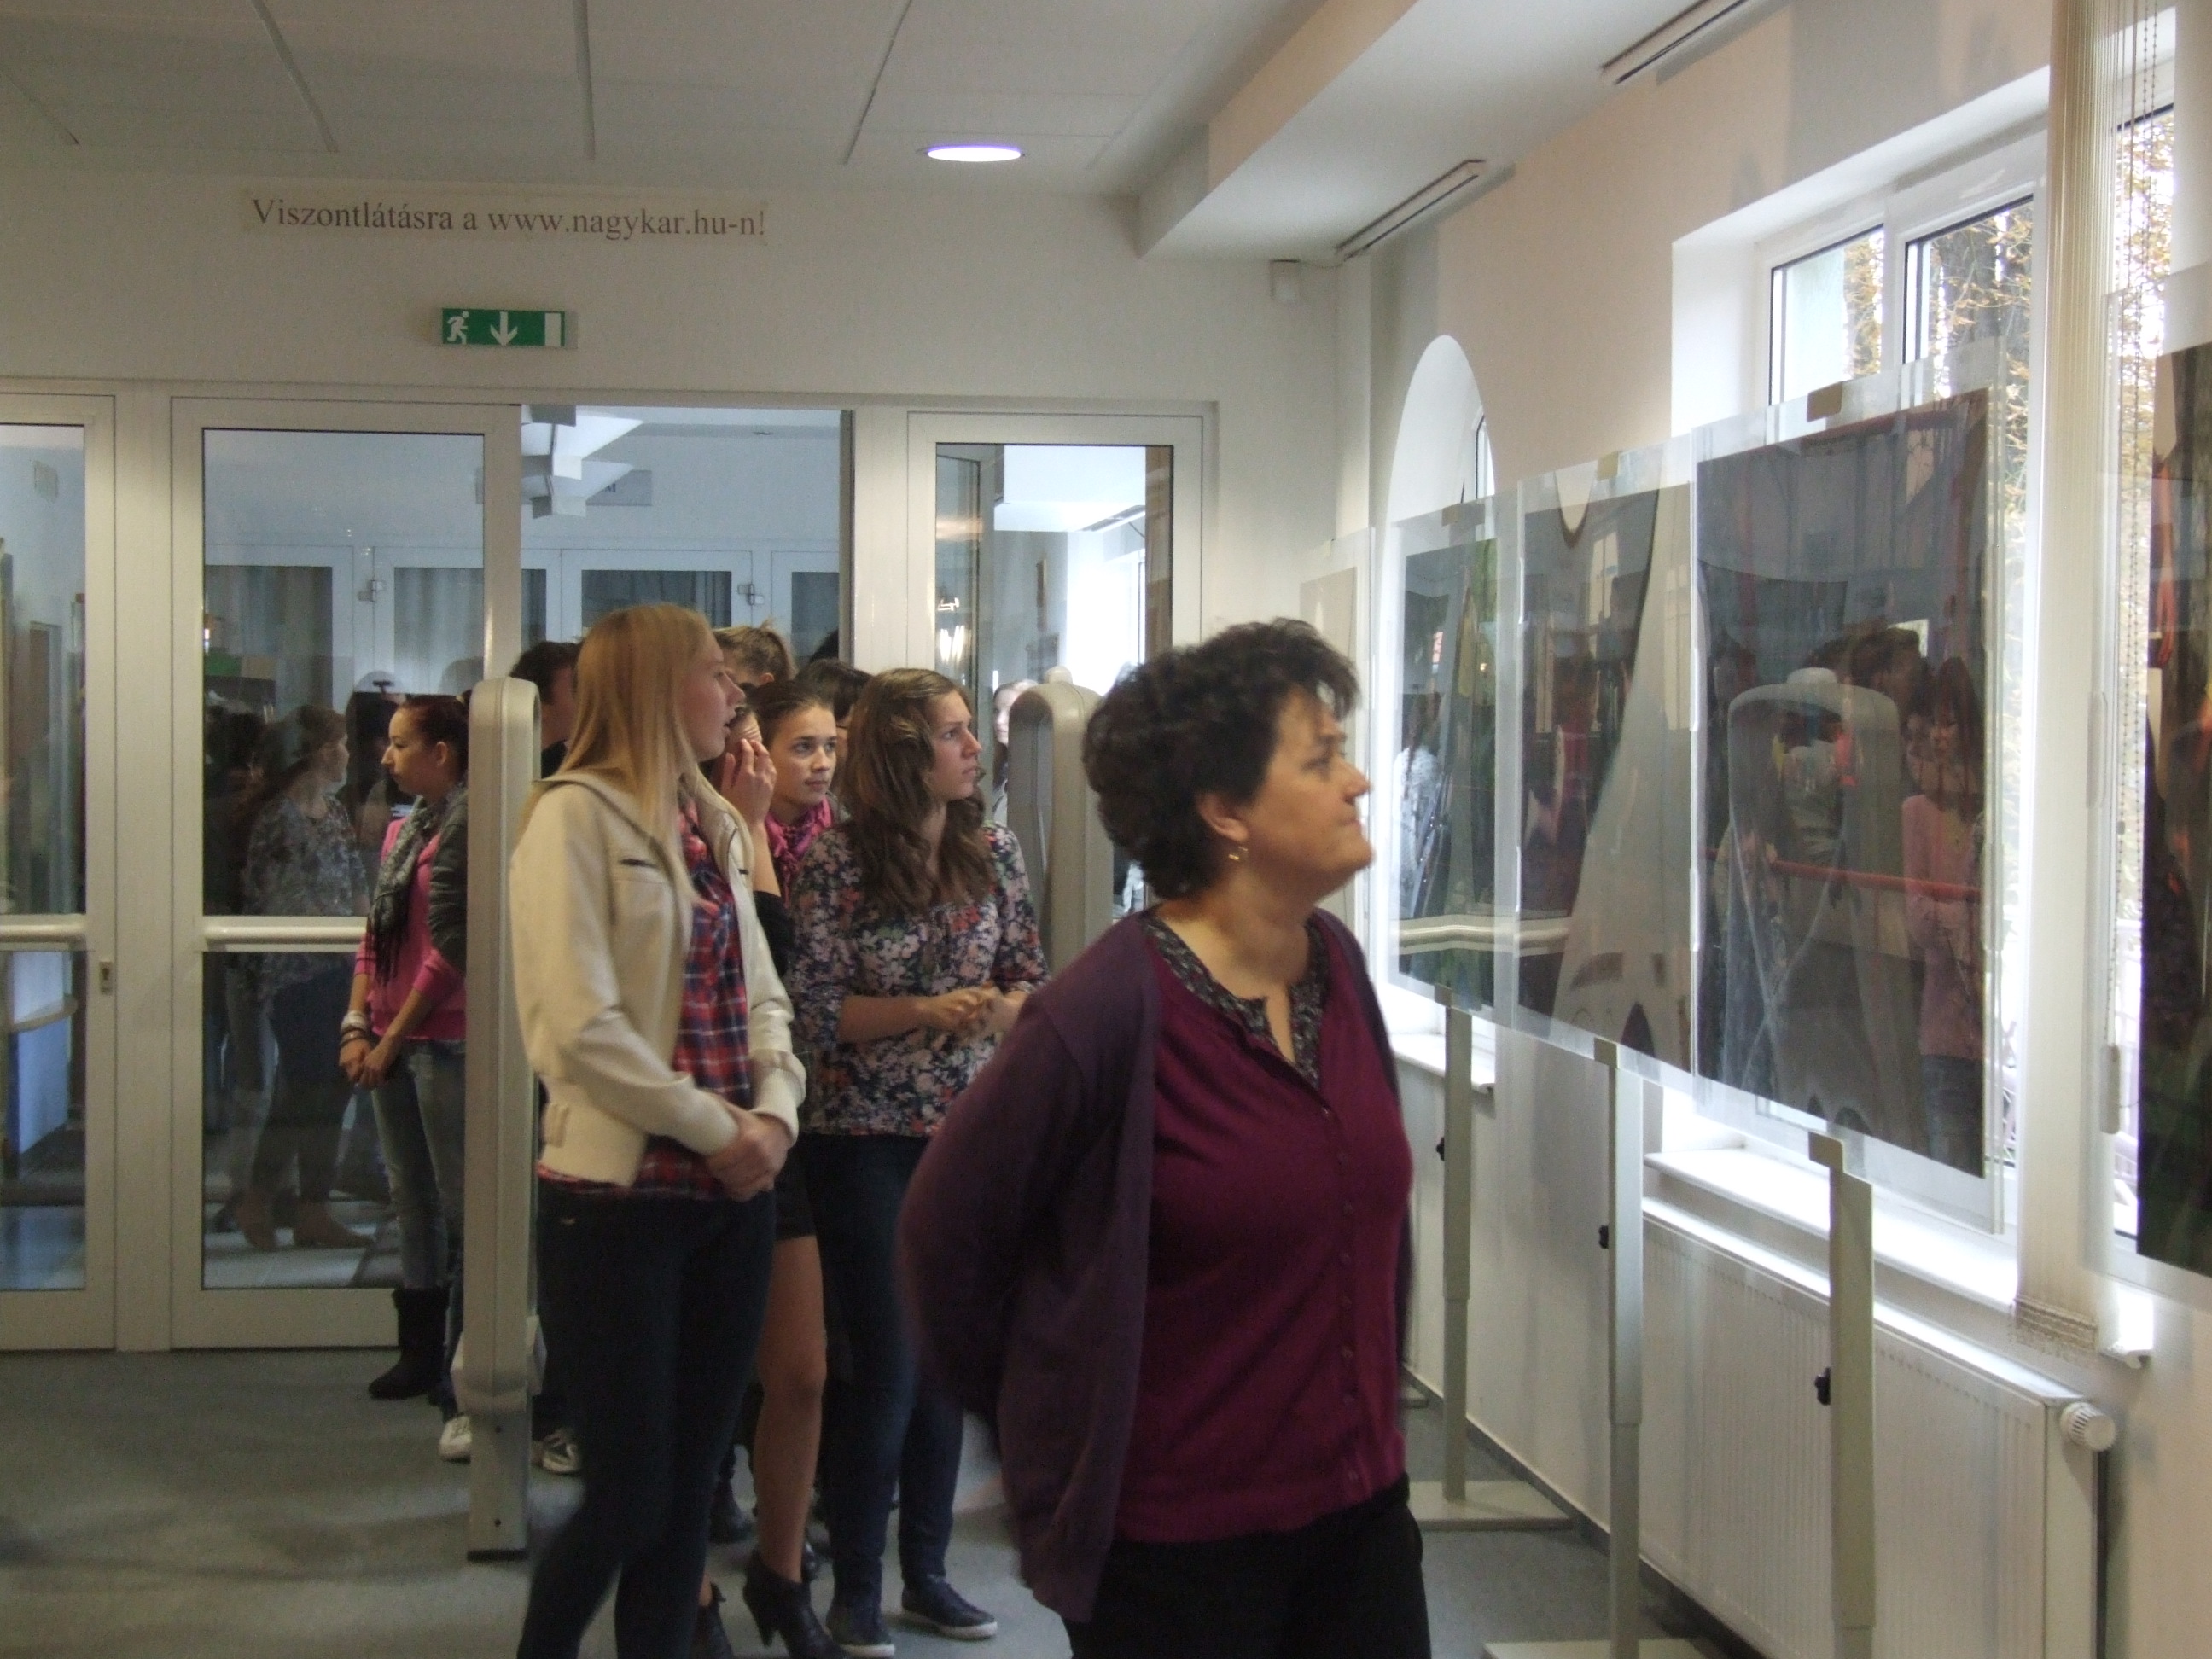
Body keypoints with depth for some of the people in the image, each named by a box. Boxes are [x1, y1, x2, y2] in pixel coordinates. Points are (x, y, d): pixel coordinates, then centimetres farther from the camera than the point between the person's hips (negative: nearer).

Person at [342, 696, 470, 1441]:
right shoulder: (403, 831, 15)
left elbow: (452, 952, -15)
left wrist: (391, 1042, -11)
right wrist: (357, 1025, 5)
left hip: (446, 1041, -9)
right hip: (391, 1044, 9)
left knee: (462, 1210, -5)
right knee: (413, 1206, 16)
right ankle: (422, 1352, 27)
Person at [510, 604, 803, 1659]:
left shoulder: (714, 826, 14)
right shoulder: (578, 816, -9)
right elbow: (581, 1027, -17)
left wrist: (774, 1111, -4)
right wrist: (716, 1130, -14)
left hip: (731, 1196, 7)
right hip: (622, 1198, -7)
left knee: (689, 1489, 9)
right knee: (629, 1496, -3)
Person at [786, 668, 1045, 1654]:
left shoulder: (993, 853, 4)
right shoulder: (836, 860, -10)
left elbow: (1030, 981, 9)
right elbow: (813, 1009, -12)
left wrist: (997, 1012, -13)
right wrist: (929, 1011, -21)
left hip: (966, 1132, 5)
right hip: (865, 1139, -4)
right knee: (887, 1367, -2)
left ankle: (925, 1572, 23)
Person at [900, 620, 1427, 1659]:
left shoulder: (1336, 968, 3)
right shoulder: (1110, 1010, -19)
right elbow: (949, 1227, -10)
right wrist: (1046, 1427, 1)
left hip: (1359, 1501, 7)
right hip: (1175, 1540, -6)